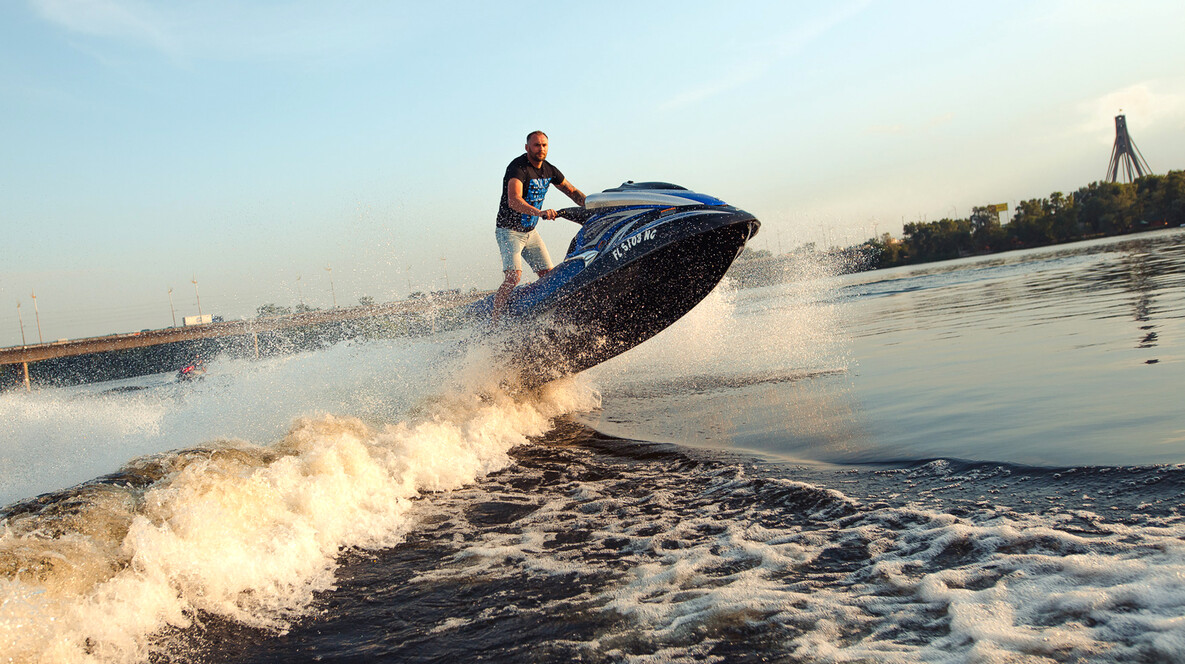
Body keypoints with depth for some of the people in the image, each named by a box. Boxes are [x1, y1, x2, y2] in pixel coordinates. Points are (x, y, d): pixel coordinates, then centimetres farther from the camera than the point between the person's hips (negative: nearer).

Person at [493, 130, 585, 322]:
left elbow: (572, 192, 16)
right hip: (510, 230, -8)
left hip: (531, 231, 8)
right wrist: (539, 213, -53)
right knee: (513, 277, -22)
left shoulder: (549, 170, 3)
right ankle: (494, 323, -17)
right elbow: (514, 201, -38)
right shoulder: (517, 168, -21)